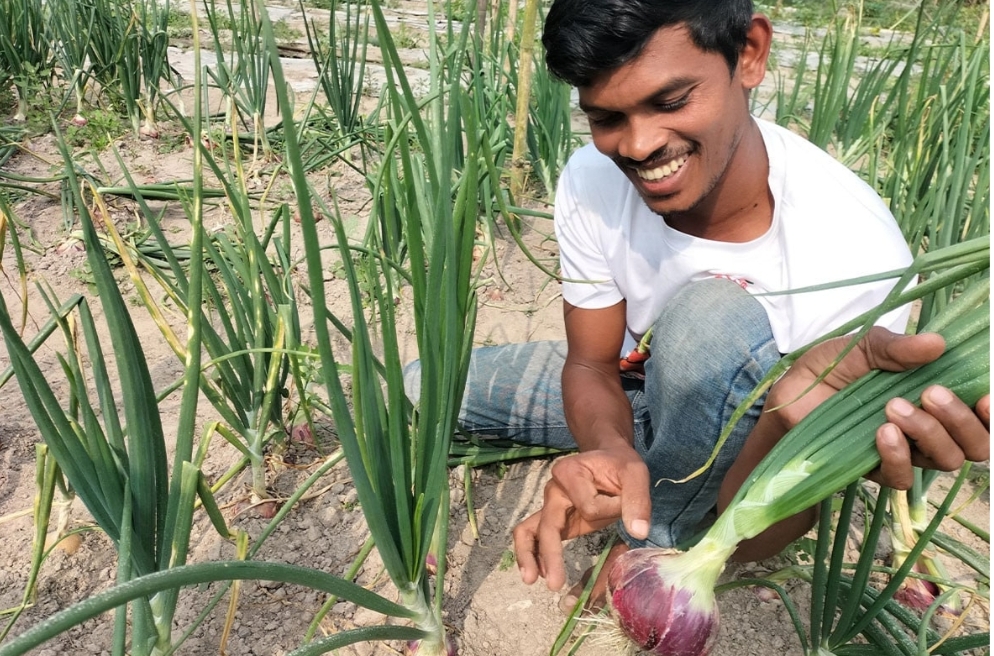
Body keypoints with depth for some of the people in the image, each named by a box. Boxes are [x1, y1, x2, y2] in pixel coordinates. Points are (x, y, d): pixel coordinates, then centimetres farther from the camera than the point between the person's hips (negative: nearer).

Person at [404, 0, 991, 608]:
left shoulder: (855, 253, -36)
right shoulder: (592, 179, -23)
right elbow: (592, 362, -14)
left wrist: (802, 418, -55)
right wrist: (609, 448, -39)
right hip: (631, 386, 3)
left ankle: (658, 542, -14)